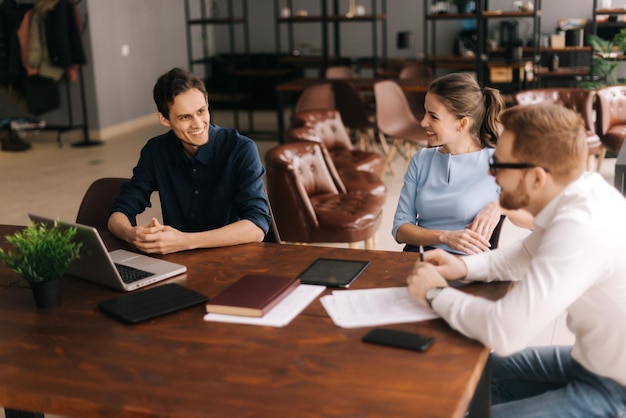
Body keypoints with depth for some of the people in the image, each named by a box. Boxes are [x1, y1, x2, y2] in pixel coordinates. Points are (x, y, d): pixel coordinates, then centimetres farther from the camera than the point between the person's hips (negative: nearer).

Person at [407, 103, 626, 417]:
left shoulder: (581, 229, -31)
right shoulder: (581, 191, -3)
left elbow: (504, 332, -33)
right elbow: (531, 253, 17)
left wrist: (436, 294, -16)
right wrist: (464, 267, 2)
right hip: (600, 359, 9)